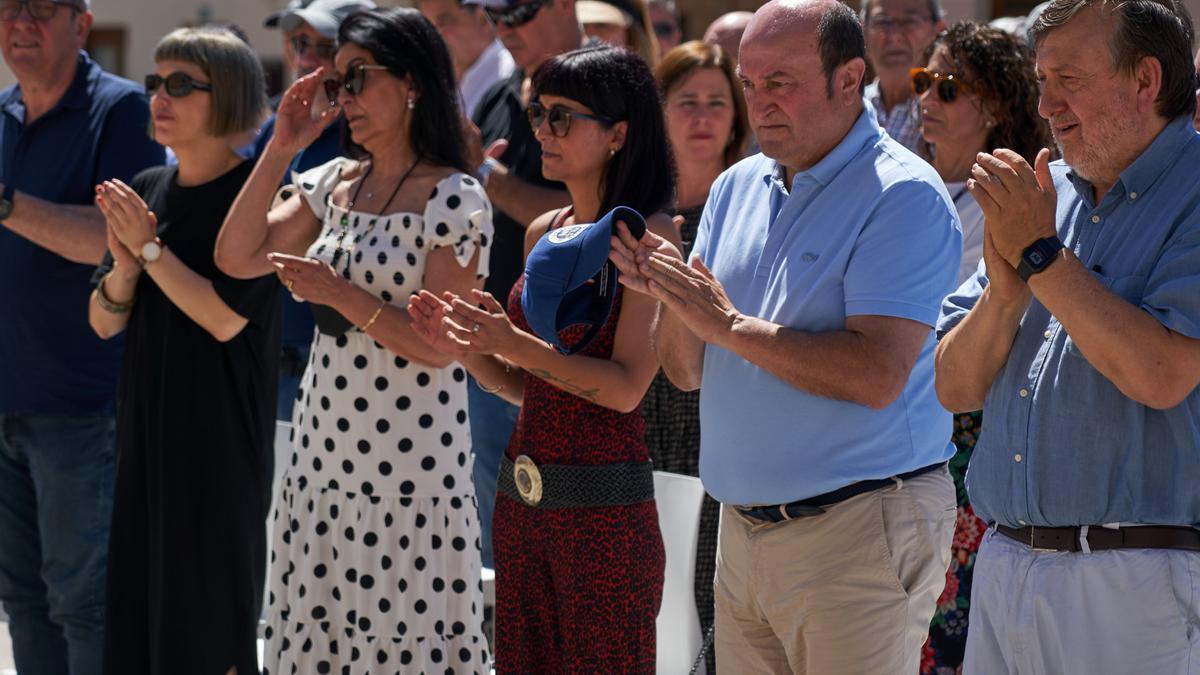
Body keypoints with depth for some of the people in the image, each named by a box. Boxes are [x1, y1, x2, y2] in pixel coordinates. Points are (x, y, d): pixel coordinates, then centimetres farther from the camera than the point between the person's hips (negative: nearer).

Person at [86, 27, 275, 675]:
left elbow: (225, 316, -17)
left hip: (221, 432, -6)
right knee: (140, 602, 7)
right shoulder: (145, 190, 9)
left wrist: (150, 246, -16)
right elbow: (104, 322, 8)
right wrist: (125, 261, -11)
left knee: (210, 602, 0)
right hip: (146, 424, 6)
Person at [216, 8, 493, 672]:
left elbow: (438, 346, -13)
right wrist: (280, 149, 3)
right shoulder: (333, 183, 11)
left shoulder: (454, 200, -10)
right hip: (324, 445, 7)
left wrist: (344, 296, -21)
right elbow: (238, 257, 5)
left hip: (408, 458, -7)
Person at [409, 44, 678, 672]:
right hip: (522, 496, 7)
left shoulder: (650, 237, -9)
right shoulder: (544, 232, 13)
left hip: (604, 504, -7)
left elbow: (626, 388, -16)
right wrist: (460, 345, 1)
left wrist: (514, 343, -22)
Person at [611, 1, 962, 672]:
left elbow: (877, 376, -22)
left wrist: (730, 324, -17)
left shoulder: (903, 195, -11)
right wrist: (670, 295, -8)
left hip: (858, 537, -7)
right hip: (743, 532, 7)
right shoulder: (738, 187, 12)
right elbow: (687, 373, 14)